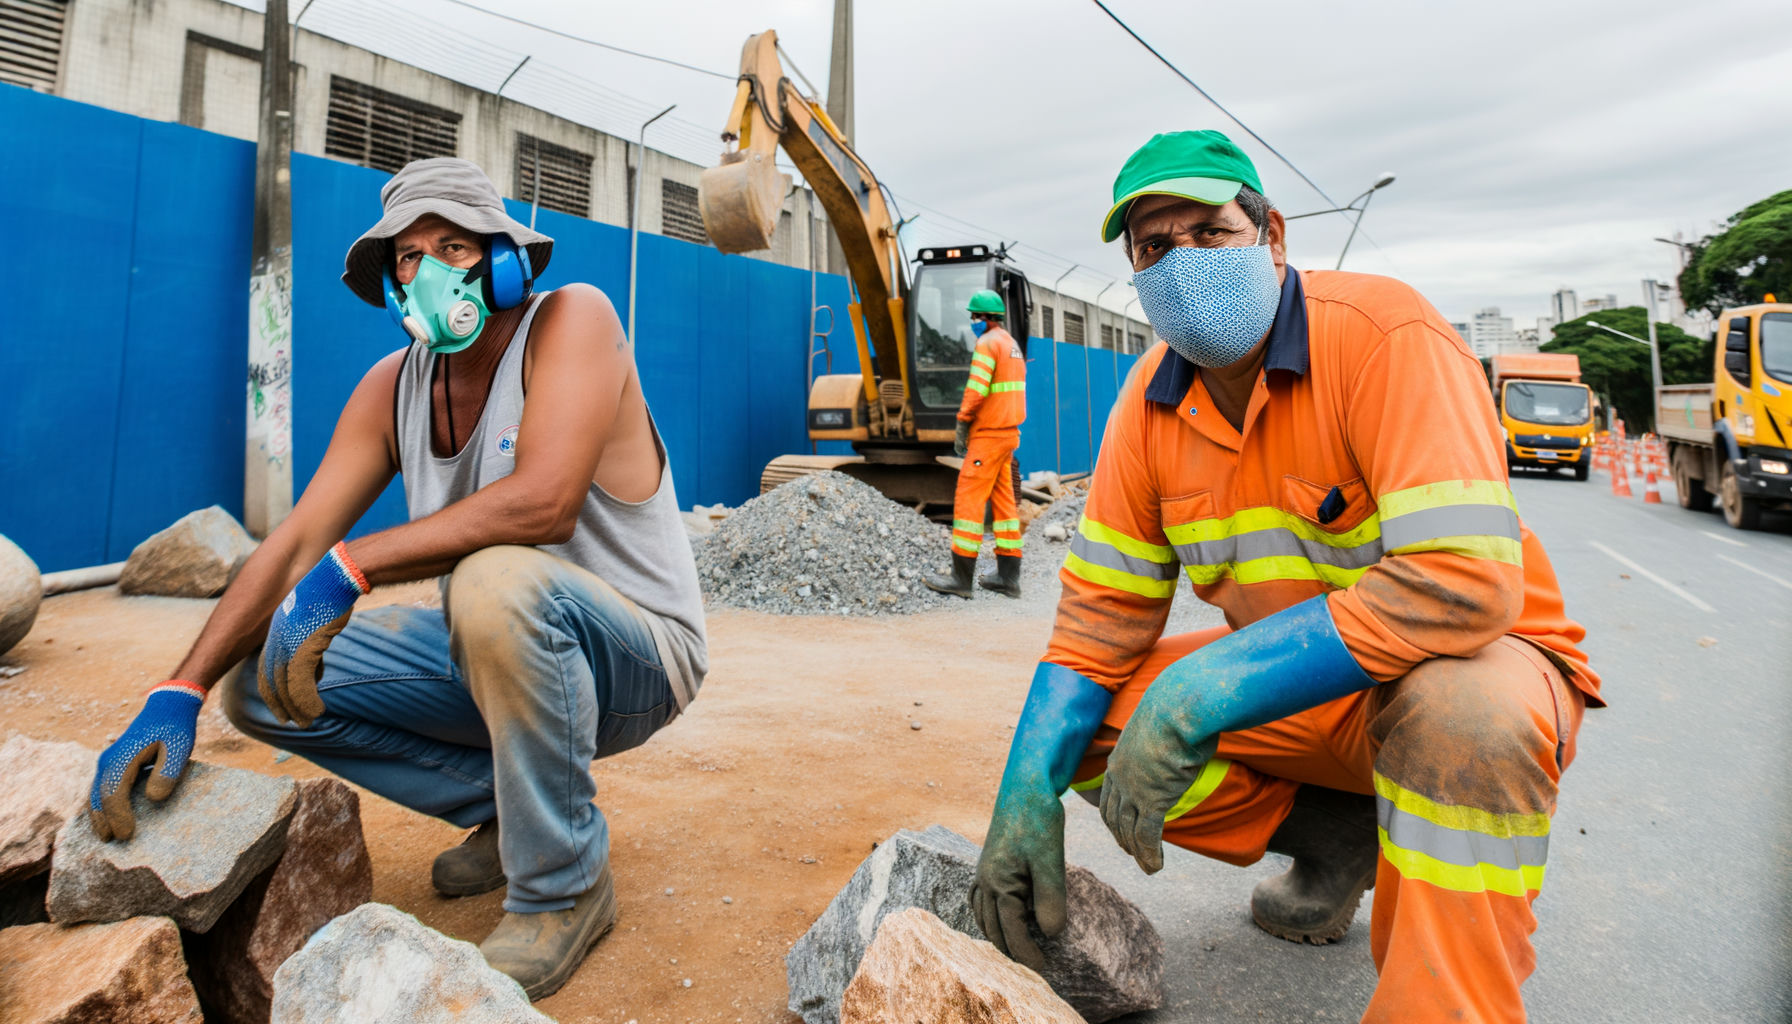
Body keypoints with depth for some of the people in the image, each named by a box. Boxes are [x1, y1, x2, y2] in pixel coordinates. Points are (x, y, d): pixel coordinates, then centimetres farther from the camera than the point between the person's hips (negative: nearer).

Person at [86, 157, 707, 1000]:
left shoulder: (571, 318, -17)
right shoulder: (393, 386, 3)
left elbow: (544, 503, -32)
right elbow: (298, 541, -1)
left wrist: (353, 567, -28)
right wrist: (179, 692, -11)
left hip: (637, 656, -6)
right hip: (503, 649, 7)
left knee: (497, 581, -37)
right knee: (263, 683, 1)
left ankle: (565, 885, -15)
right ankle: (504, 801, 12)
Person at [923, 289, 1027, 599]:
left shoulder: (987, 343, -12)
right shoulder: (1012, 345, 17)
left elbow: (976, 390, -21)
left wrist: (961, 428, -12)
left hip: (988, 436, -9)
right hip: (1008, 434, 9)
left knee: (968, 500, -6)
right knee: (1003, 501, 10)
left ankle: (961, 578, -5)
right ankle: (1008, 576, 13)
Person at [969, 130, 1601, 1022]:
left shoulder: (1382, 333, -23)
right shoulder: (1149, 403, -6)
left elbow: (1462, 581, -34)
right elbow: (1101, 614, -5)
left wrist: (1202, 691, -37)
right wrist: (1029, 791, -17)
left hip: (1472, 662, -5)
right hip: (1298, 688, 6)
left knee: (1463, 711, -38)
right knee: (1083, 730, -9)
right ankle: (1341, 839, 9)